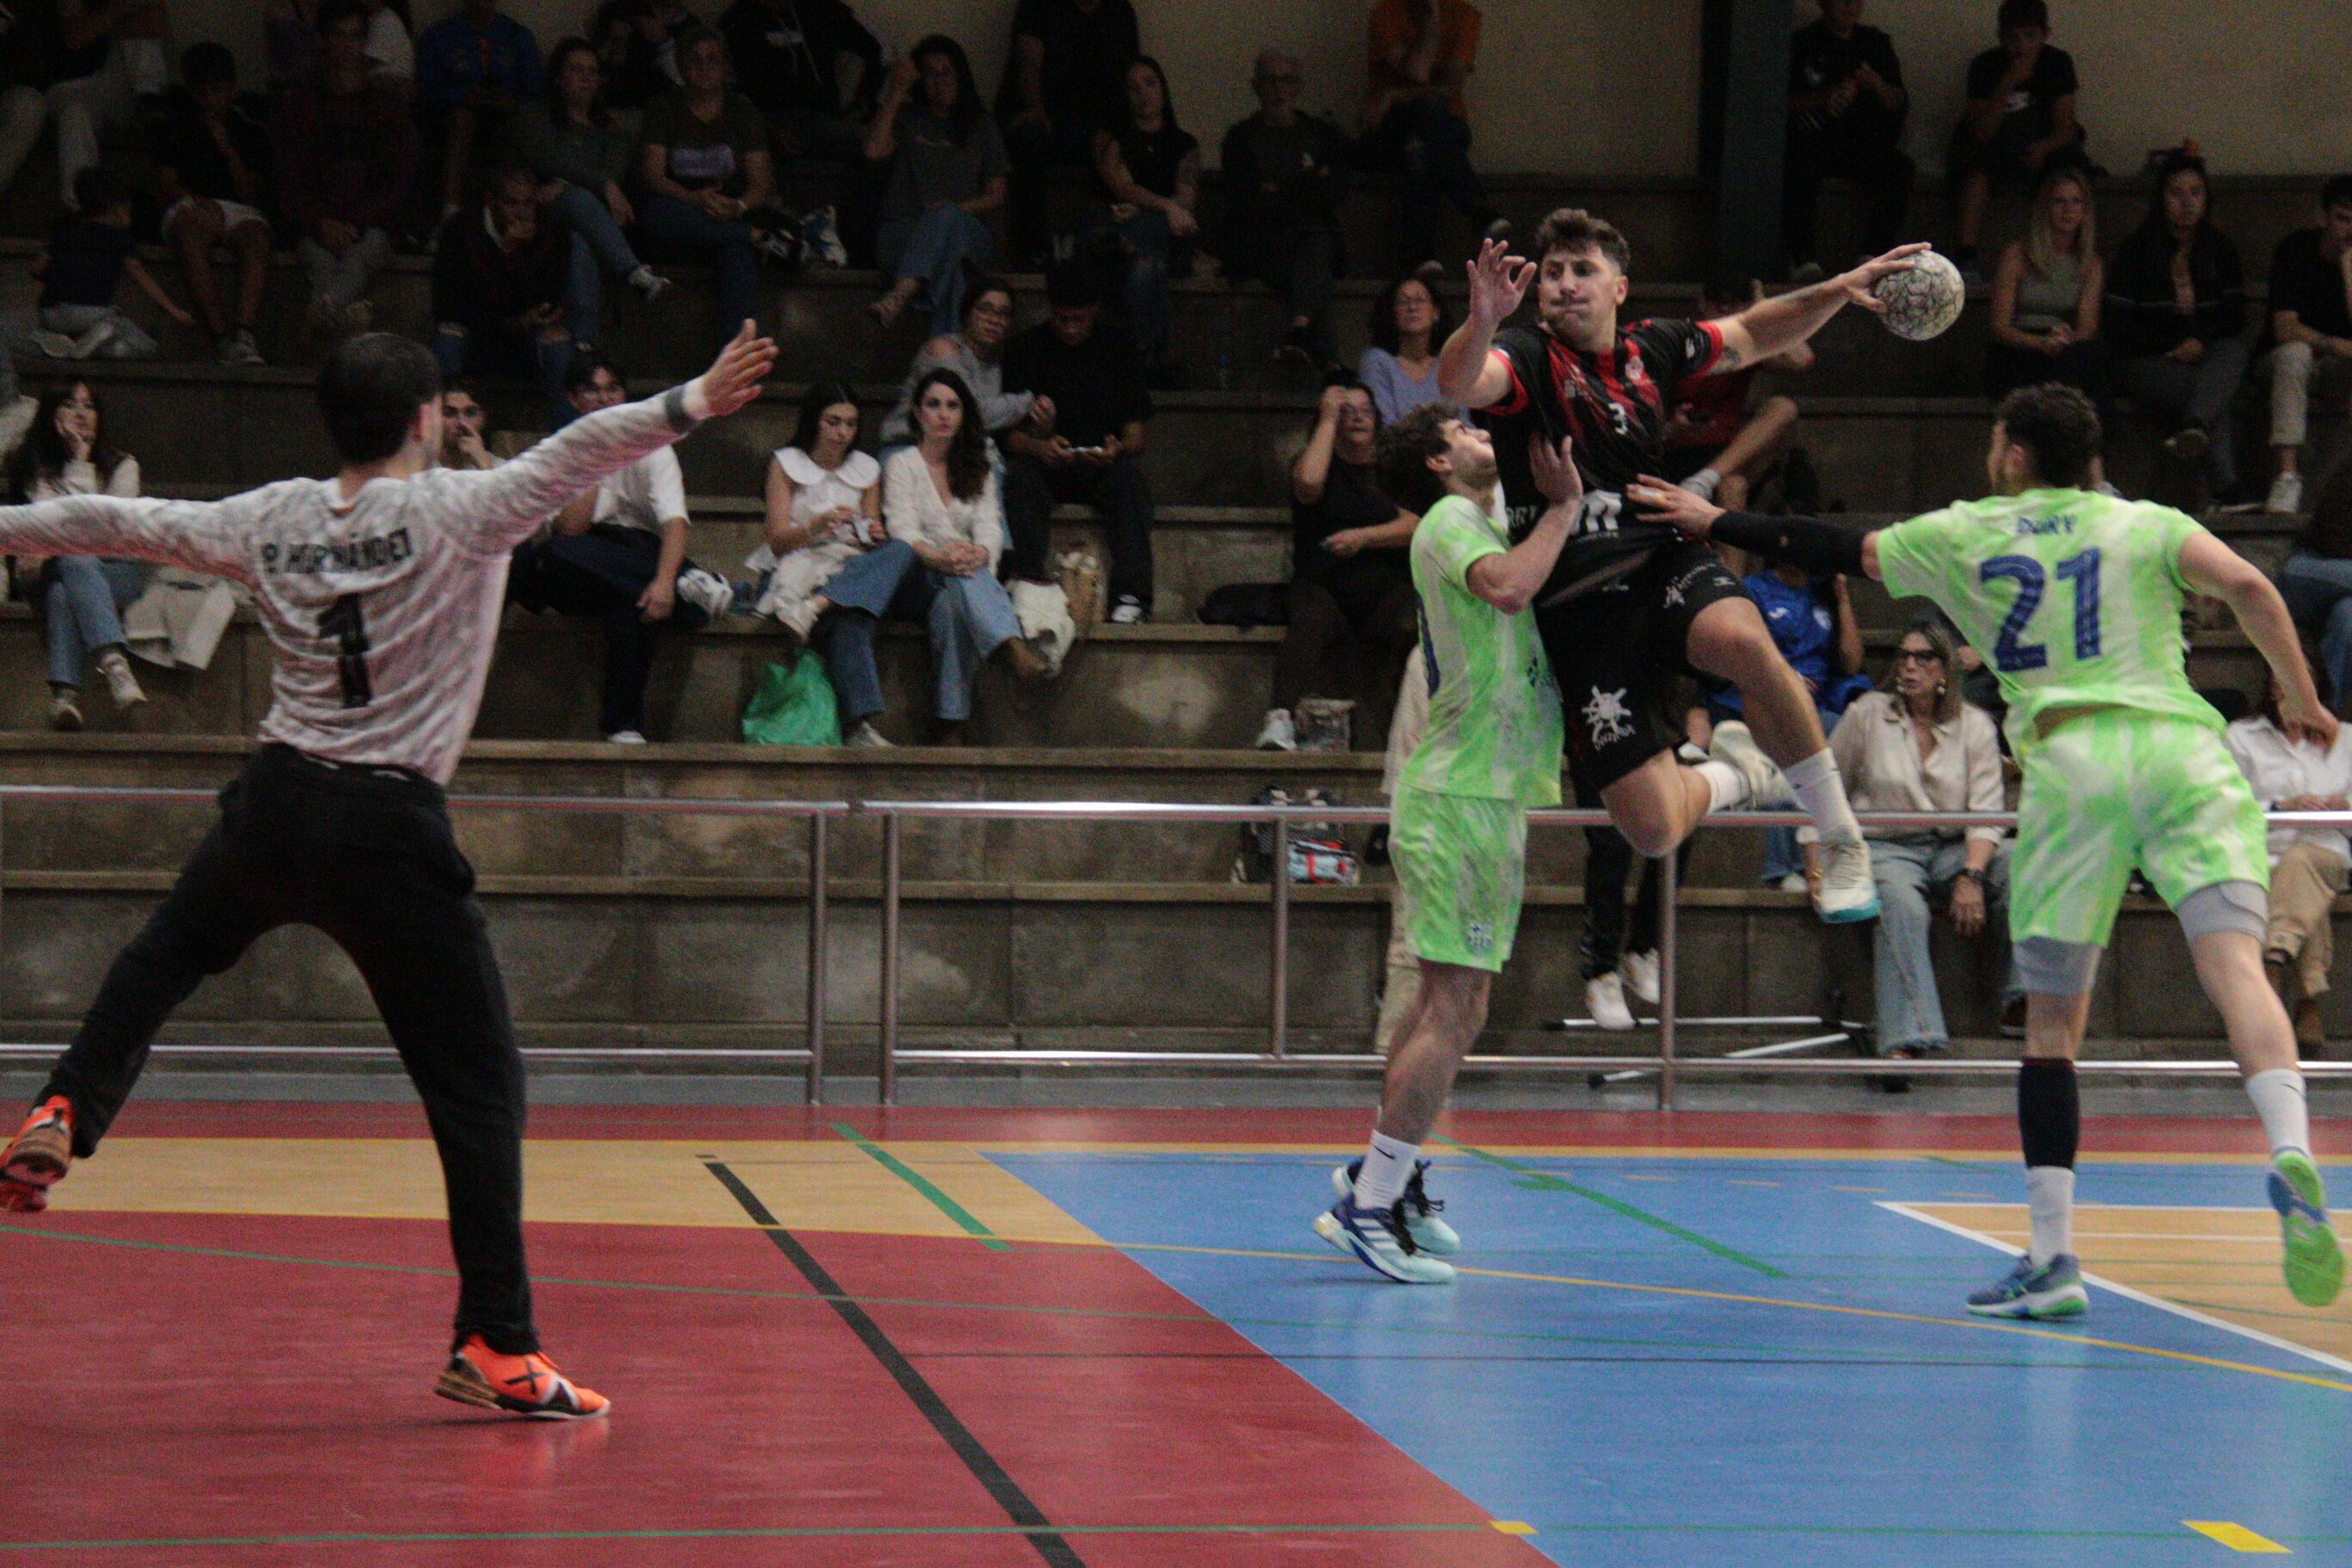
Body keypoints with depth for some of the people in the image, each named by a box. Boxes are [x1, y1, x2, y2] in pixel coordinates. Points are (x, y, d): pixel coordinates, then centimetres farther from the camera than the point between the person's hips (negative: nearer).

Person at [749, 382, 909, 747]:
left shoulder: (867, 469, 16)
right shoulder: (786, 464, 4)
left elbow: (875, 541, 13)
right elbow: (778, 541, -5)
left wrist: (873, 536, -13)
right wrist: (819, 525, -25)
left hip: (851, 571, 4)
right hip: (794, 571, -4)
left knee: (901, 550, -31)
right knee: (848, 618, -39)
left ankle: (820, 604, -46)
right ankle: (857, 724, -47)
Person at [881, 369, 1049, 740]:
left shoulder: (978, 471, 21)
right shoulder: (902, 465, 10)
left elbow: (989, 525, 3)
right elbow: (902, 527, -8)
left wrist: (979, 553, -24)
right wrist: (936, 557, -32)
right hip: (915, 582, -3)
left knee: (952, 604, -37)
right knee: (957, 580, -38)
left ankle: (951, 729, -51)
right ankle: (1015, 648, -66)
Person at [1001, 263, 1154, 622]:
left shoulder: (1117, 344, 5)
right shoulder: (1026, 347, 2)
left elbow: (1136, 428, 2)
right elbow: (1008, 433, -3)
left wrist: (1119, 448, -23)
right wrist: (1039, 447, -27)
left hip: (1104, 462, 0)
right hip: (1046, 464, 0)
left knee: (1130, 474, -32)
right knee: (1020, 475, -33)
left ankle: (1130, 595, -38)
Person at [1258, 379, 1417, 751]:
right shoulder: (1319, 461, 15)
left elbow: (1413, 525, 4)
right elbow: (1308, 483, -11)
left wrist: (1363, 537, -11)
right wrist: (1328, 419, -2)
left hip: (1386, 585, 1)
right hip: (1322, 587, -1)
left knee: (1409, 629, -34)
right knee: (1309, 623, -36)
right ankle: (1280, 719, -50)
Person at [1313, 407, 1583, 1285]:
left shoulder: (1491, 520, 20)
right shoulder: (1449, 521, -9)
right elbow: (1508, 587, -28)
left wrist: (1564, 505, 15)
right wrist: (1563, 510, -16)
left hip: (1488, 794, 10)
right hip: (1460, 794, -10)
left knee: (1457, 1001, 16)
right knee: (1453, 1006, -12)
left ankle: (1384, 1176, 25)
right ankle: (1369, 1207, -12)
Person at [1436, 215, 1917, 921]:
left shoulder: (1651, 350, 10)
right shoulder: (1528, 357, -6)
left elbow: (1750, 335, 27)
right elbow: (1458, 383, -28)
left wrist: (1840, 289, 14)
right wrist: (1482, 323, -48)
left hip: (1665, 562, 3)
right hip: (1581, 610, -3)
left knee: (1745, 643, -36)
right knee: (1654, 830, -10)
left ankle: (1841, 839, -15)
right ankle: (1735, 774, 29)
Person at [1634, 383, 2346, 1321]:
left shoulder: (1964, 536, 20)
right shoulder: (2145, 524, 19)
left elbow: (1834, 549, 32)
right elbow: (2247, 587, 1)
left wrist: (1713, 522, 45)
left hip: (2071, 757, 0)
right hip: (2182, 746, 1)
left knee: (2052, 1023, 9)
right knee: (2235, 967, -12)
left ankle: (2052, 1257, 5)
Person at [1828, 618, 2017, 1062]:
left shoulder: (1974, 725, 7)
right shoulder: (1868, 713, 5)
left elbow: (1987, 811, -2)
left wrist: (1971, 875, -19)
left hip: (1952, 849, 3)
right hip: (1884, 847, -2)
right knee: (1902, 907, -36)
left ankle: (2021, 1000, -27)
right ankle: (1907, 1040, -49)